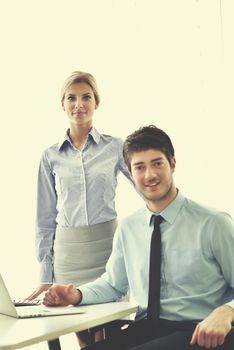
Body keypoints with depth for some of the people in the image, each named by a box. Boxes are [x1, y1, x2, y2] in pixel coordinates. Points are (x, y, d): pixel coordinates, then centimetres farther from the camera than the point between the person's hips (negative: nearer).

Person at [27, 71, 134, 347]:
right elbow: (45, 218, 9)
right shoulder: (51, 156, 7)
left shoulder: (115, 147, 3)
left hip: (107, 244, -1)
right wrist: (46, 274, 6)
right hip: (69, 251, 2)